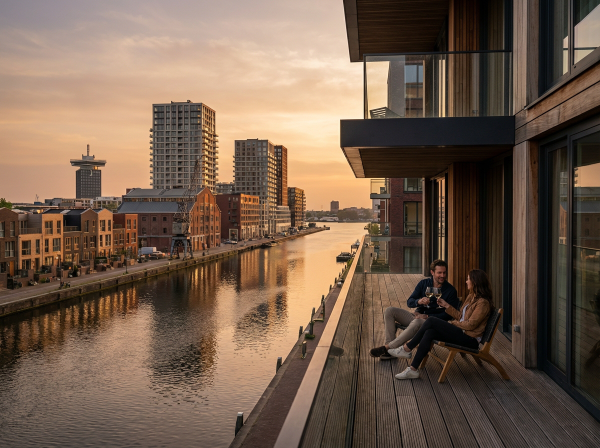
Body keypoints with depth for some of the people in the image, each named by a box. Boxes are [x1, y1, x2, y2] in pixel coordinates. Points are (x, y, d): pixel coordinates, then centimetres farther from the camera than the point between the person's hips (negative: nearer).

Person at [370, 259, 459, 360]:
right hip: (418, 316, 5)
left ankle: (387, 347, -33)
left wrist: (427, 316, -17)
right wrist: (418, 301, -20)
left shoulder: (451, 290, -3)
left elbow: (449, 314, -9)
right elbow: (409, 302, 4)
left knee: (417, 322, -39)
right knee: (389, 310, -12)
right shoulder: (423, 283, 8)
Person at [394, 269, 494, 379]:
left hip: (470, 339, -9)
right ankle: (413, 369, -17)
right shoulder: (471, 297, 17)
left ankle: (407, 348, -9)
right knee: (429, 333, -16)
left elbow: (470, 324, -17)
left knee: (431, 321, -17)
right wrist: (447, 306, 13)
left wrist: (453, 323, -6)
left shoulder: (483, 302, -13)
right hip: (462, 333, 9)